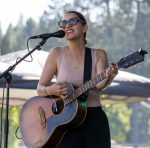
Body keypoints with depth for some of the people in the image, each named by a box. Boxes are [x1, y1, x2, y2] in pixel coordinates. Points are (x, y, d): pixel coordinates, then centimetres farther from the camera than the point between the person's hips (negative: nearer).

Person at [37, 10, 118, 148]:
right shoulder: (57, 53, 2)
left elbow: (100, 84, -13)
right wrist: (51, 90, -19)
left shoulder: (99, 55, 4)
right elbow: (40, 89, 3)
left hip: (95, 120, 1)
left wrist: (108, 77, -34)